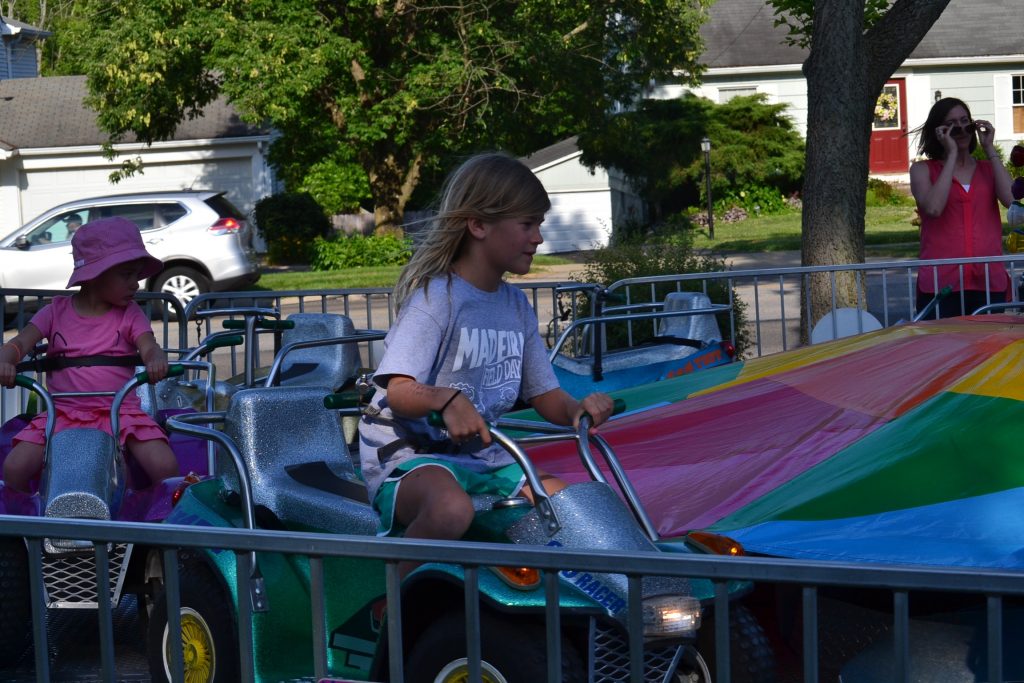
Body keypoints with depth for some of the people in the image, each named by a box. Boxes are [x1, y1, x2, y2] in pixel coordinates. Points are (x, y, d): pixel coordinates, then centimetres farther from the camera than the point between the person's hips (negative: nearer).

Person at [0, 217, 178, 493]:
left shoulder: (130, 314, 9)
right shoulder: (57, 311, 9)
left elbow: (149, 347, -6)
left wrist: (156, 360, -33)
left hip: (120, 411, 0)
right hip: (63, 411, 0)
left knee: (165, 467, -23)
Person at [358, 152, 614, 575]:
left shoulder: (515, 305, 11)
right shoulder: (437, 297, -12)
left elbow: (546, 397, 12)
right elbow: (399, 392, -23)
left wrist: (578, 409, -11)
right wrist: (446, 399, -43)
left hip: (482, 456, 7)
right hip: (410, 453, -7)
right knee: (452, 509, -38)